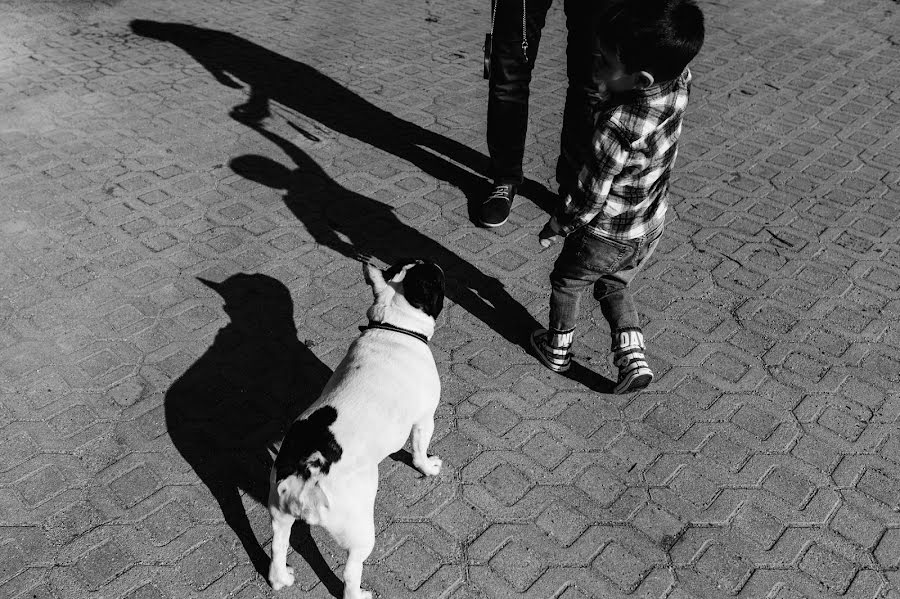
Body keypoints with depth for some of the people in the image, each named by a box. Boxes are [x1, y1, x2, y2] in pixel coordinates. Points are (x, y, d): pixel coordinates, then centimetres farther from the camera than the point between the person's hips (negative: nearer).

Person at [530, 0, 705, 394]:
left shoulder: (618, 127, -37)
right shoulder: (679, 82, -19)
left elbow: (590, 196, -25)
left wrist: (555, 228, -8)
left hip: (605, 237, -6)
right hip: (651, 230, 6)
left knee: (566, 283, 23)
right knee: (613, 287, 30)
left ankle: (558, 349, 41)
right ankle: (632, 356, 22)